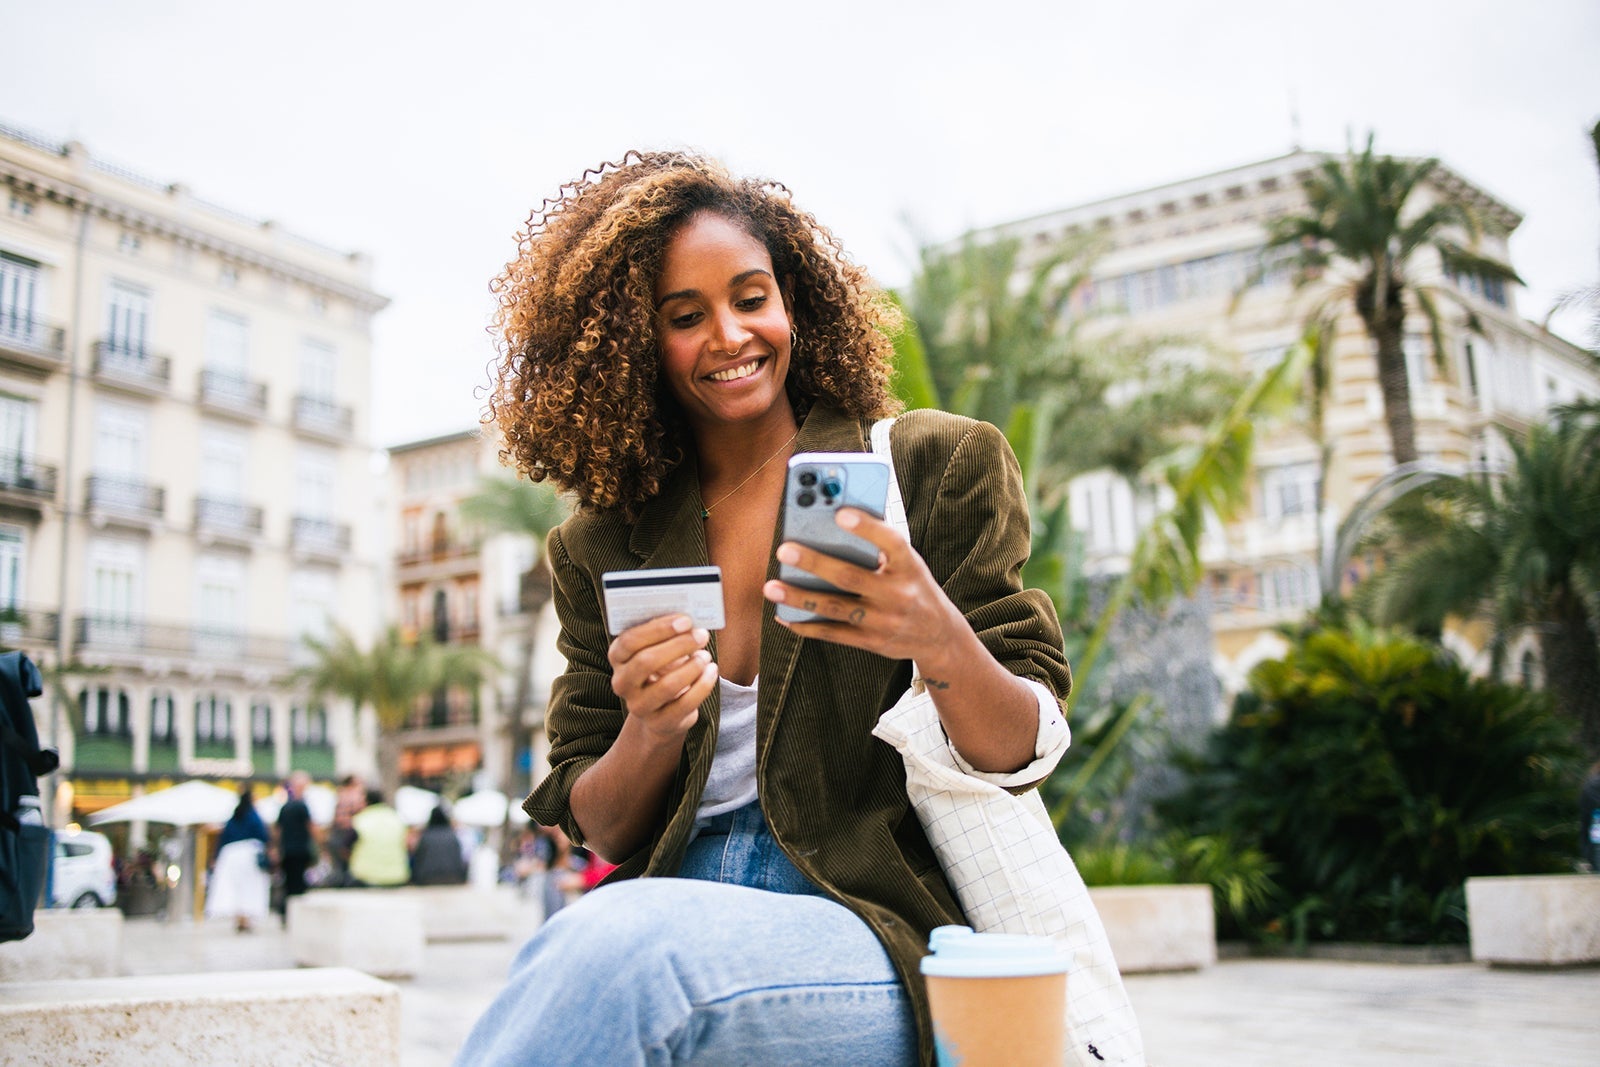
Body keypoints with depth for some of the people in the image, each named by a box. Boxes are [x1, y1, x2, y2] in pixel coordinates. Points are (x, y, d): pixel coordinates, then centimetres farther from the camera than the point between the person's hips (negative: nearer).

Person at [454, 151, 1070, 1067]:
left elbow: (1027, 756, -2)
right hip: (676, 918, 3)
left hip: (887, 941, -2)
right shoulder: (603, 549, 11)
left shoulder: (938, 466, 3)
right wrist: (651, 733, -12)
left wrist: (939, 641, -24)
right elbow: (599, 833, 11)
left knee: (620, 942, -33)